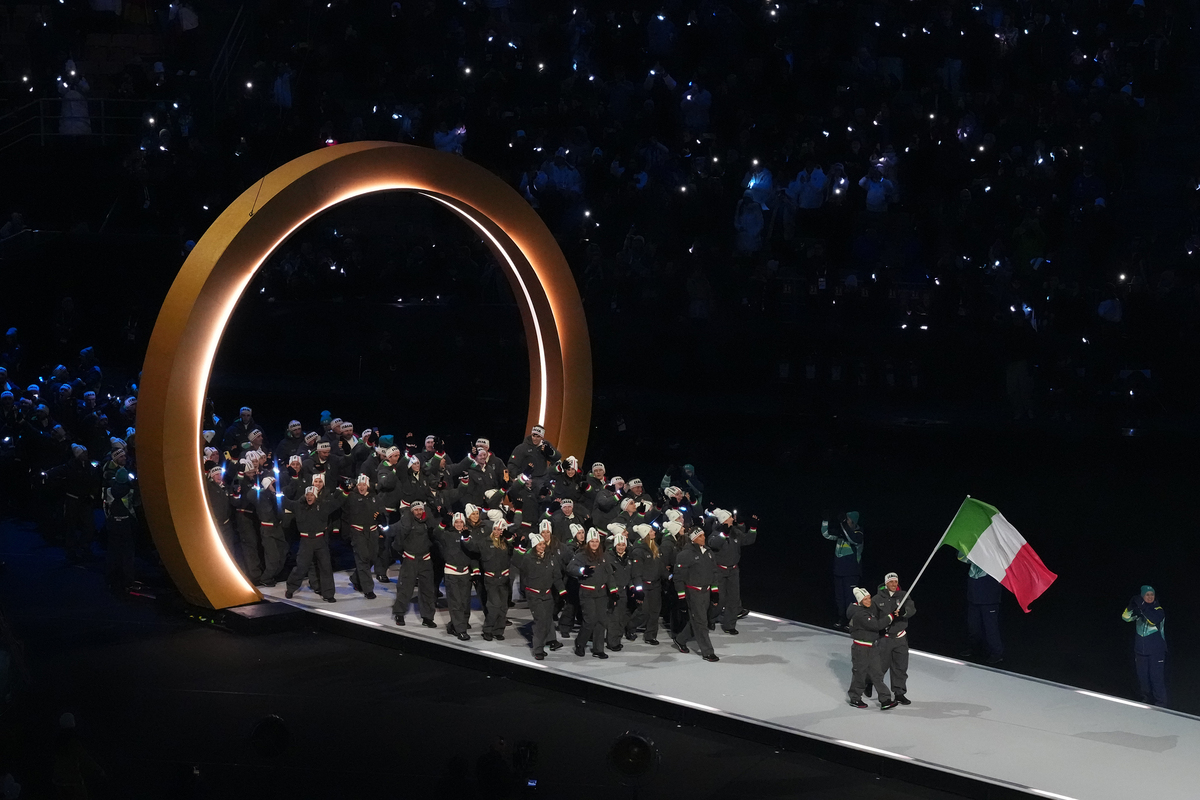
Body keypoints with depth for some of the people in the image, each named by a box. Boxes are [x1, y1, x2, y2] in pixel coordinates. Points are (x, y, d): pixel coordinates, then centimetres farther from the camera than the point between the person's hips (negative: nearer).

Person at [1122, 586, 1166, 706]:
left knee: (1157, 678, -6)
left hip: (1156, 652, -4)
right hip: (1140, 651, 4)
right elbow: (1126, 617, -9)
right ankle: (1146, 698, 29)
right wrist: (1131, 606, -27)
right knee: (1142, 677, 13)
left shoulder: (1158, 610, -9)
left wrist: (1142, 606, -35)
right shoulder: (1139, 610, 4)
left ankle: (1160, 704, 2)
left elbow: (1154, 619, -30)